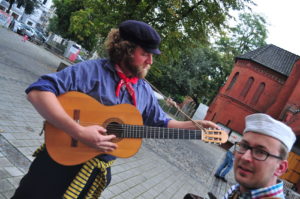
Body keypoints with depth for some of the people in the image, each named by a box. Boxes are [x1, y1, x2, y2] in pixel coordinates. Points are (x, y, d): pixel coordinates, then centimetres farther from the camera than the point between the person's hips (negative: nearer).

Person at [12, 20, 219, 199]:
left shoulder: (145, 91, 4)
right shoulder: (93, 69, -15)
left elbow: (161, 123, 16)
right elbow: (38, 90, -24)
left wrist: (195, 125, 2)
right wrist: (79, 132, -31)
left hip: (99, 172, 5)